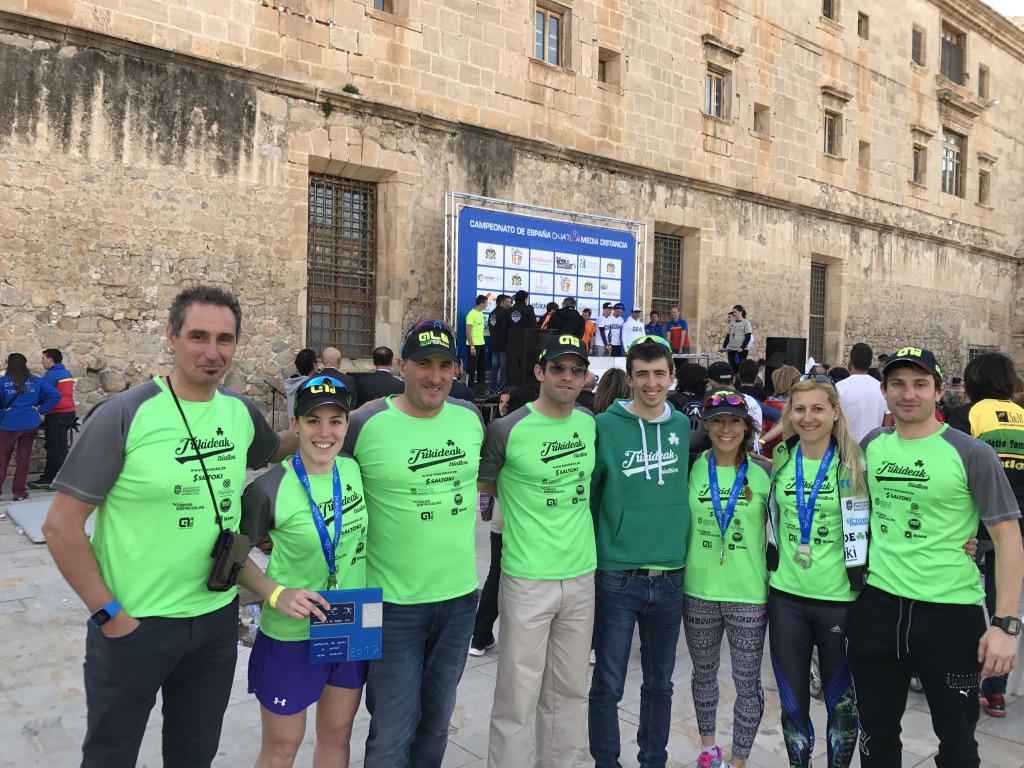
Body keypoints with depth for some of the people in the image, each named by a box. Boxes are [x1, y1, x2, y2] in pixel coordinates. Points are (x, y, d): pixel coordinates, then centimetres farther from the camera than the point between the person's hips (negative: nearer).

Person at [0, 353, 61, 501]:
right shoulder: (36, 381, 0)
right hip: (30, 425, 2)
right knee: (23, 458, 8)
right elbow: (55, 395, -6)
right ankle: (19, 492, 12)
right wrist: (41, 410, -2)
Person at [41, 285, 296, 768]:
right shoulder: (124, 415, -17)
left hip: (219, 617, 4)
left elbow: (271, 452, 20)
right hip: (133, 623, -4)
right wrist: (108, 613, -13)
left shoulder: (242, 411, -3)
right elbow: (61, 527, -13)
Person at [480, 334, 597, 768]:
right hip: (529, 580, -5)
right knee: (518, 698, 5)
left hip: (582, 577, 5)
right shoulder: (508, 430, -12)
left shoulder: (590, 423, 4)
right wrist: (525, 499, -5)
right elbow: (483, 487, 1)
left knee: (570, 692, 18)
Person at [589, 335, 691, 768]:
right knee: (608, 685, 8)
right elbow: (585, 496, -3)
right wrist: (593, 553, -3)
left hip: (671, 578, 4)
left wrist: (681, 544, 12)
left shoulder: (683, 426, 3)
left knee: (660, 683, 18)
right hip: (617, 578, -3)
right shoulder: (605, 427, -9)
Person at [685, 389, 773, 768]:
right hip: (699, 591, 2)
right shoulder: (692, 469, -3)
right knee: (703, 673, 19)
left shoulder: (765, 471, -7)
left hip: (749, 594, -2)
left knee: (747, 683, 8)